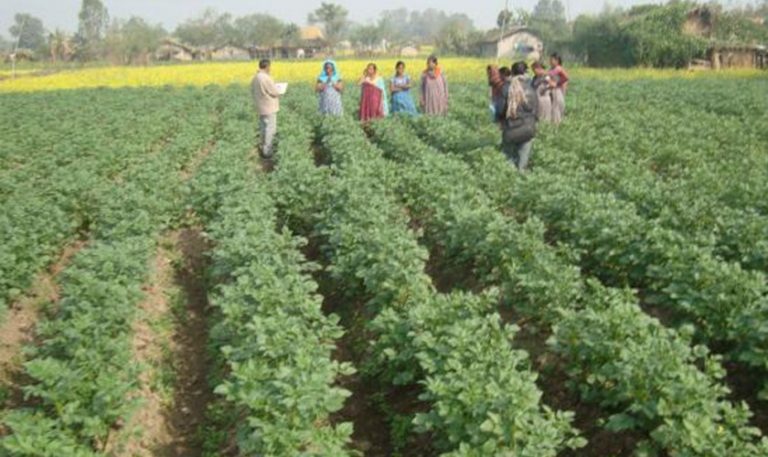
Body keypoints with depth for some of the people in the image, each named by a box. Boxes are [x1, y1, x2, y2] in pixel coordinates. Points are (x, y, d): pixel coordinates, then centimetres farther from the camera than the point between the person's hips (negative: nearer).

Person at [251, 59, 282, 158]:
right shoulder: (266, 78, -23)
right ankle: (267, 153, 1)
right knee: (270, 129, -2)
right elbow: (275, 92, -19)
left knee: (264, 128, 17)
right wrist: (278, 92, 3)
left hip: (261, 108, 9)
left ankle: (264, 150, 26)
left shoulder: (255, 78, 5)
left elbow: (253, 92, 15)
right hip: (269, 108, -9)